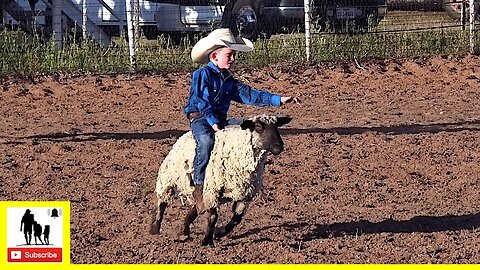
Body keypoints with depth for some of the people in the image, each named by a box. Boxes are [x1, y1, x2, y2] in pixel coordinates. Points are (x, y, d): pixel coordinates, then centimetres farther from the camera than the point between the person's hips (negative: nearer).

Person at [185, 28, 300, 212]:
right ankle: (199, 187, -32)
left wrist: (278, 100, 0)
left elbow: (249, 95, 9)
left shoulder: (229, 81, 16)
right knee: (206, 140, -37)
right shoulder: (202, 75, -6)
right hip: (200, 118, -8)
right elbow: (203, 102, -15)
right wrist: (214, 123, -25)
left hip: (220, 120, 8)